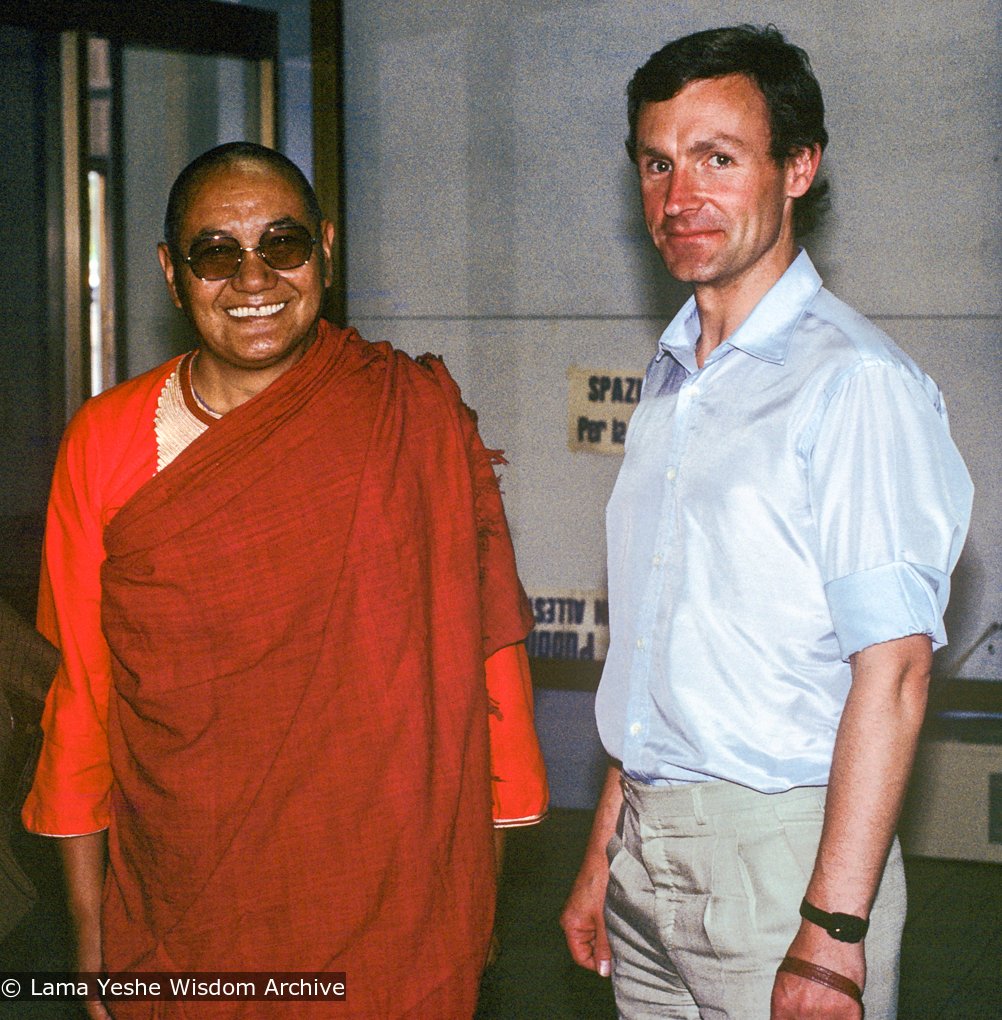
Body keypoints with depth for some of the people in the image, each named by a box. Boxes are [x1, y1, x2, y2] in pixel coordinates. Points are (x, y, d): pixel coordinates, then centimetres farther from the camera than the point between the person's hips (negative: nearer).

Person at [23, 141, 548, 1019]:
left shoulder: (418, 421, -5)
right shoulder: (107, 443, 0)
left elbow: (478, 655, -4)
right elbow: (83, 692, 4)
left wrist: (475, 894, -6)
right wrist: (90, 927, 4)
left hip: (387, 910, -1)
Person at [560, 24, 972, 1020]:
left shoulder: (855, 382, -13)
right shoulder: (671, 381, 13)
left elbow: (891, 671, -18)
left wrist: (832, 935, -21)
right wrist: (605, 850, 14)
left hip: (779, 855, -7)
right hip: (648, 852, 7)